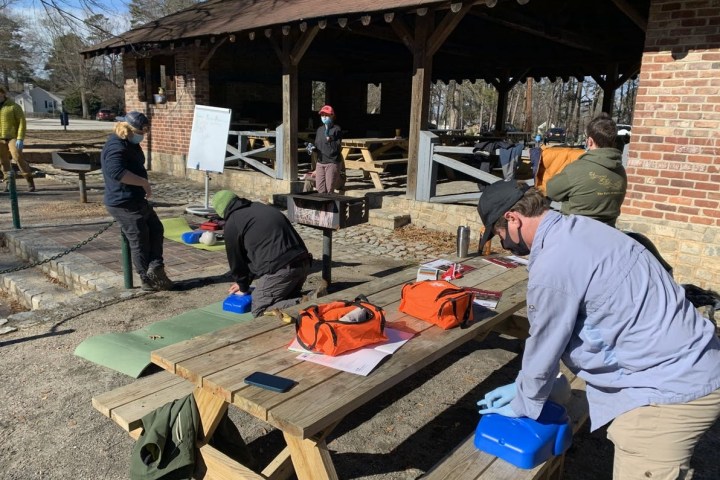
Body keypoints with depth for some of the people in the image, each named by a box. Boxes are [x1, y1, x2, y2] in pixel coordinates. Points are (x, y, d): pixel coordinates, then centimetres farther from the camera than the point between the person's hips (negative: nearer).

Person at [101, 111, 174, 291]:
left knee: (156, 229, 13)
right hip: (124, 203, -10)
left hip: (136, 199, 10)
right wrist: (144, 182, -31)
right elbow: (117, 172, -37)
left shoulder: (130, 143, 13)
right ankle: (148, 280, 10)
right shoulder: (116, 147, -21)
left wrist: (143, 185, 17)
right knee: (140, 241, -1)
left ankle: (155, 269, 11)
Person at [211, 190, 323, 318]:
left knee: (259, 311, 4)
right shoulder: (261, 208, 26)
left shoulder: (232, 224, 1)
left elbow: (235, 260, 10)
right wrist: (244, 282, 37)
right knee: (288, 298, 27)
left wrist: (243, 287, 27)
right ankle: (312, 299, 0)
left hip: (279, 270, -8)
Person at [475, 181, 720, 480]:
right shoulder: (575, 230, 5)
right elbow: (558, 332, 14)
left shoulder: (553, 265, -25)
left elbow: (543, 350, -11)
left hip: (672, 389, -9)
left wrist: (523, 404, 8)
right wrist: (522, 387, 18)